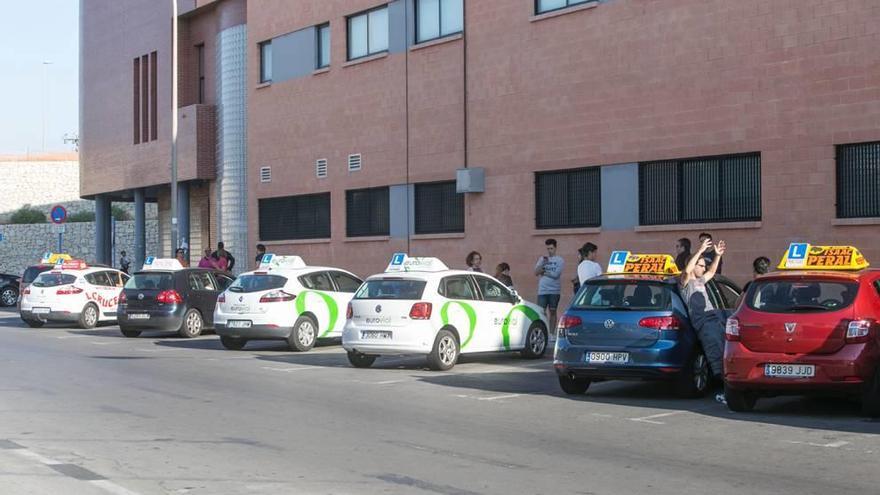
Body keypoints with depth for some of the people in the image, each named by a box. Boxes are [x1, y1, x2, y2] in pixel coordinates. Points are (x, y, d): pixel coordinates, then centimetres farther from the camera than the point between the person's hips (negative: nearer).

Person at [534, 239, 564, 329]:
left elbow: (556, 274, -10)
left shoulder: (560, 260, 2)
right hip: (542, 290, 2)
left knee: (552, 311, 4)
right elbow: (536, 272, 0)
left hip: (554, 290, -2)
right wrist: (543, 263, -14)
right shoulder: (542, 259, 11)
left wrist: (544, 272, -2)